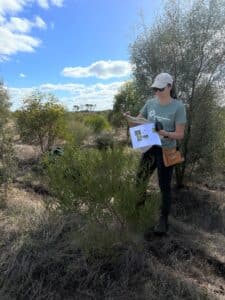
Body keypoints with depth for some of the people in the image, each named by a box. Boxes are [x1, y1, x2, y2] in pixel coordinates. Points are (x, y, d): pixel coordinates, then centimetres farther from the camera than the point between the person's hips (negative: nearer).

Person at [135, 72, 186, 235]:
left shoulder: (178, 106, -13)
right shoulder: (150, 103, -1)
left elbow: (180, 134, -13)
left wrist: (164, 133, -31)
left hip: (166, 151, -4)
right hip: (149, 148, 5)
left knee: (165, 186, 4)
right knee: (140, 178, 17)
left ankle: (164, 219, 22)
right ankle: (140, 204, 45)